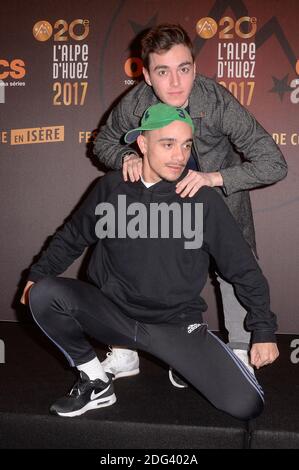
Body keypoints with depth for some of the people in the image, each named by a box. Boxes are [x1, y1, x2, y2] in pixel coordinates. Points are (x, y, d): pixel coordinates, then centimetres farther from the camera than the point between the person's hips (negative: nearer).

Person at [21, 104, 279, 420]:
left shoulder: (204, 200, -8)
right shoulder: (111, 187, -2)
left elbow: (244, 269, 0)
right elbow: (72, 236, 15)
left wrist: (264, 331, 1)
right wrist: (38, 273, 7)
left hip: (177, 325, -2)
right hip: (112, 313, 2)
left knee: (246, 405, -17)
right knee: (44, 294, -23)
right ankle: (96, 382, -1)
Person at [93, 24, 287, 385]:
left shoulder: (218, 102, -33)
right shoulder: (135, 104, -24)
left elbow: (274, 164, -33)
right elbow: (103, 142, -3)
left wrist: (213, 177, -44)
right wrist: (127, 157, -25)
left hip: (221, 186, -2)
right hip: (162, 192, 3)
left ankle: (240, 355, 14)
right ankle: (125, 352, 20)